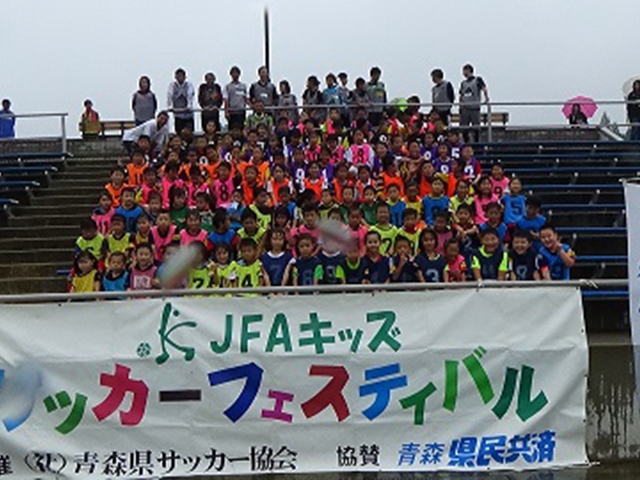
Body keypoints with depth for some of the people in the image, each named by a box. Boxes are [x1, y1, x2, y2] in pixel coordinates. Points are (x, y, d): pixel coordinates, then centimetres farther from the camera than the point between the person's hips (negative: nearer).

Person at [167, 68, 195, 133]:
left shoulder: (189, 84, 0)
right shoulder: (172, 85, 3)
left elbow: (190, 96, -11)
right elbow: (169, 96, -5)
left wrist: (189, 106, -24)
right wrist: (170, 107, -18)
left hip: (188, 112, 0)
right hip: (177, 113, 0)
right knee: (178, 132, -1)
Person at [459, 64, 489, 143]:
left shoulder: (477, 80, 3)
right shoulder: (463, 83, 18)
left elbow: (484, 89, -9)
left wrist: (486, 98, -23)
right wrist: (460, 105, 11)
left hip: (475, 107, -5)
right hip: (465, 108, 5)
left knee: (475, 127, -4)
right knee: (464, 128, 2)